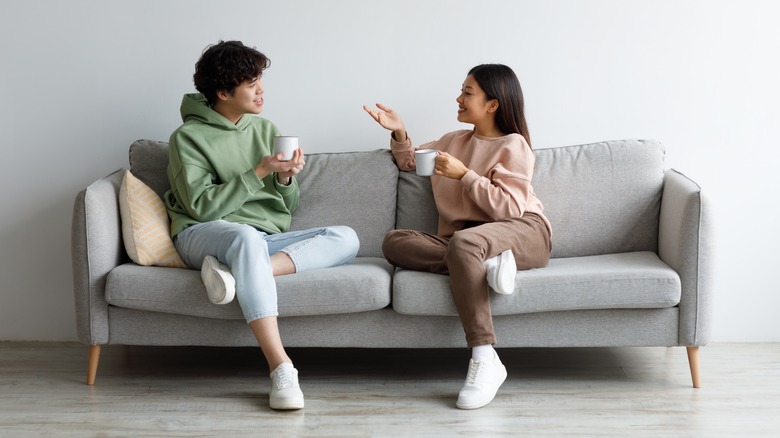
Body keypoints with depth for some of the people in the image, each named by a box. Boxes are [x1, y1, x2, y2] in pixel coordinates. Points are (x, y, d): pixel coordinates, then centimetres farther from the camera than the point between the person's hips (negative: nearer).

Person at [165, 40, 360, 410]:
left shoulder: (265, 131, 16)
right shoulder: (188, 137, 1)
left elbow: (288, 208, 16)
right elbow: (202, 207, -11)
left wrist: (285, 179, -7)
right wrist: (259, 172, -14)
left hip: (265, 239, 5)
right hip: (203, 236, -5)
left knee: (345, 238, -17)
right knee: (246, 237, -41)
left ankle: (239, 272, -35)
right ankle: (280, 367, -48)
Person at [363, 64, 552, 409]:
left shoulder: (513, 145, 4)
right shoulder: (454, 141, 25)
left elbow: (510, 208, -9)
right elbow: (410, 162, 39)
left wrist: (464, 174, -11)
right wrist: (399, 133, 20)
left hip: (522, 232, -6)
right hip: (465, 238, 6)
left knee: (463, 242, -41)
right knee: (395, 241, -18)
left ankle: (484, 359, -43)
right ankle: (484, 266, -33)